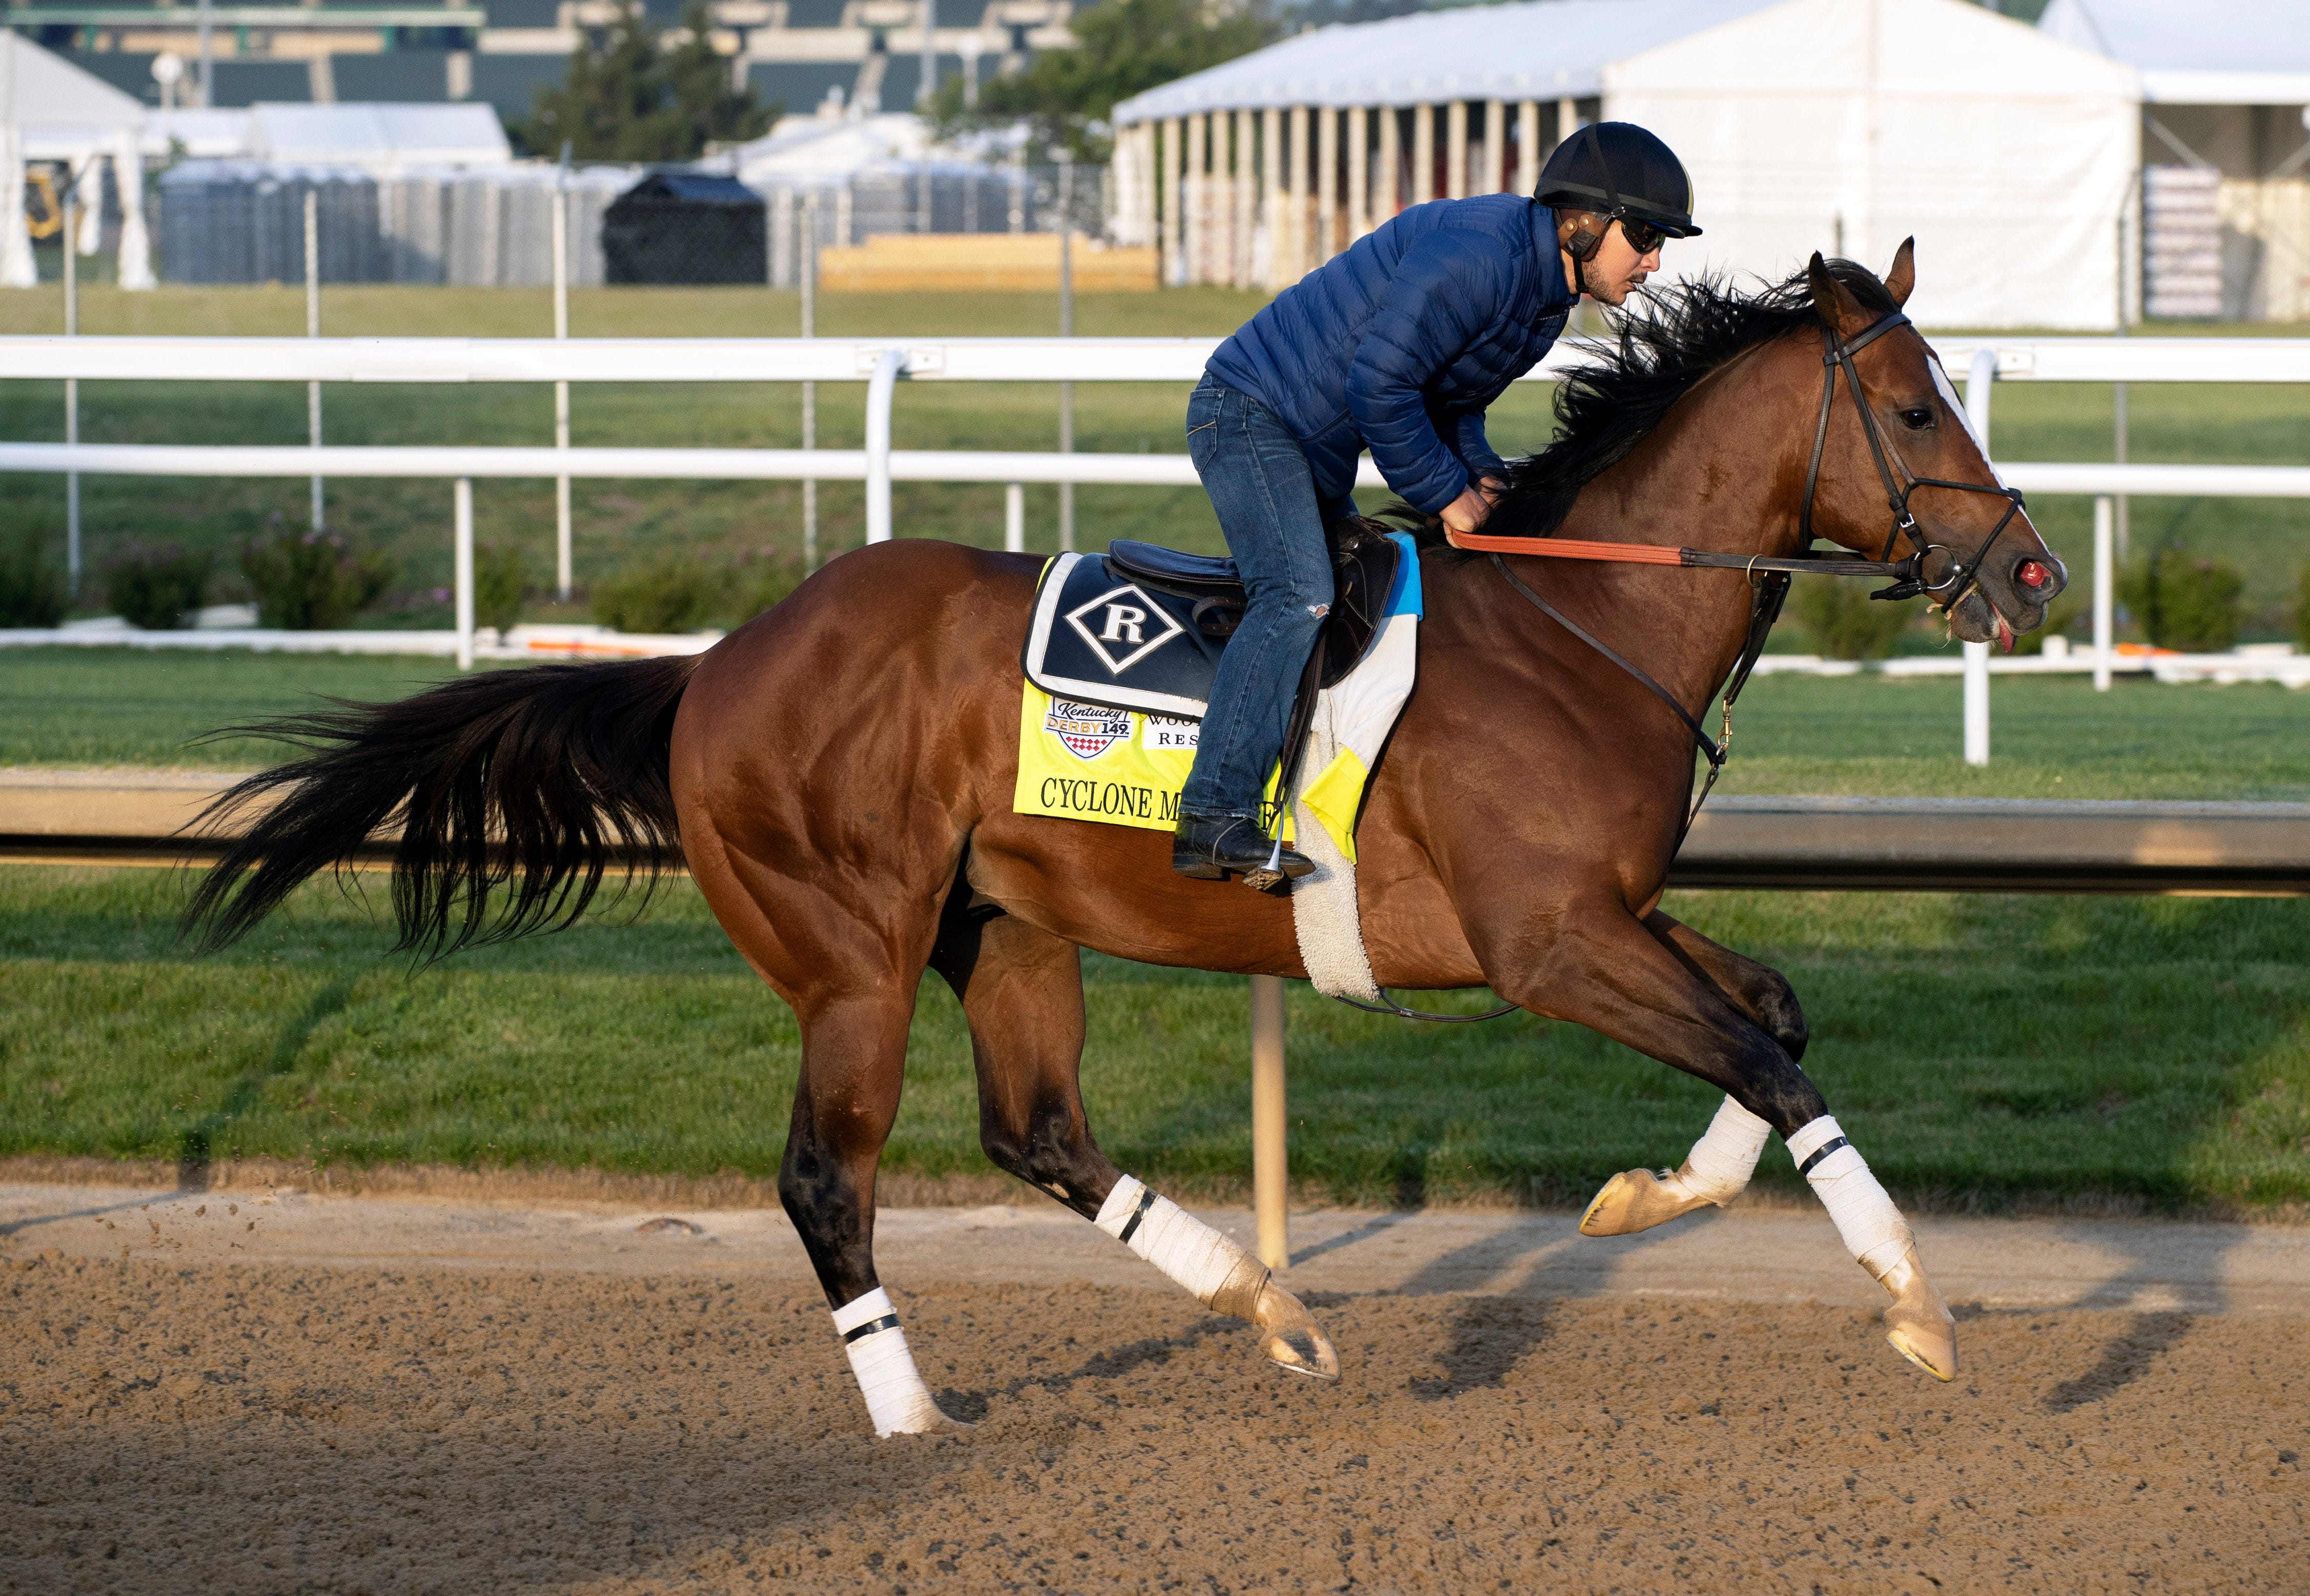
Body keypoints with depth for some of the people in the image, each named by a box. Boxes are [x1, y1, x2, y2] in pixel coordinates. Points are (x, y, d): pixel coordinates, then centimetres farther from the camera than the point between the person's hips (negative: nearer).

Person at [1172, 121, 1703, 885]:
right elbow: (1378, 380, -28)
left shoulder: (1546, 290, 8)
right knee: (1299, 596, -25)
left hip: (1317, 449, 11)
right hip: (1252, 412, -11)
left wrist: (1479, 473, -2)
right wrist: (1447, 491, -18)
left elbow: (1449, 395, 18)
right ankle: (1215, 818, -33)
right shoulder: (1476, 254, -25)